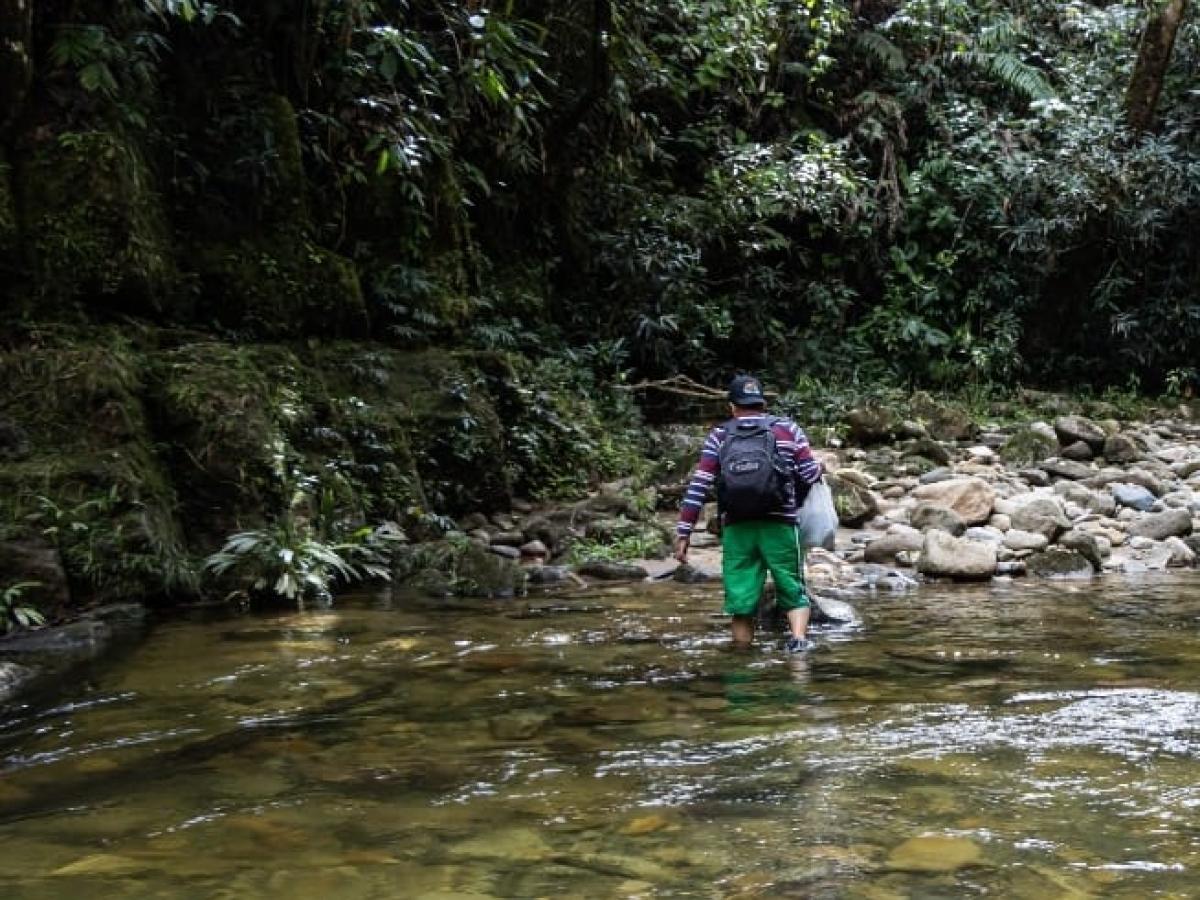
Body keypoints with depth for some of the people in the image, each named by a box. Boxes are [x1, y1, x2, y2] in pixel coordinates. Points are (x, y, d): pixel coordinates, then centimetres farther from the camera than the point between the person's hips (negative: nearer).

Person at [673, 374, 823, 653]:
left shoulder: (719, 437, 10)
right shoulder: (788, 429, 9)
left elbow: (699, 486, 1)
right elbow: (811, 474, 1)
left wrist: (683, 531, 2)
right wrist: (821, 468, 24)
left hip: (736, 528, 1)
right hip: (779, 525, -1)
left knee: (741, 603, 6)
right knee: (794, 593, 9)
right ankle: (798, 640, -13)